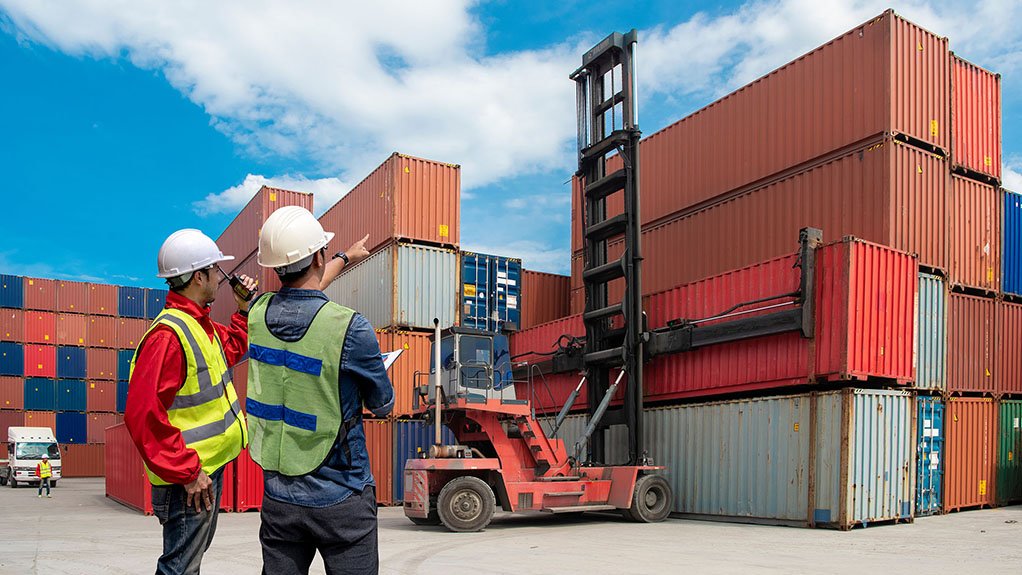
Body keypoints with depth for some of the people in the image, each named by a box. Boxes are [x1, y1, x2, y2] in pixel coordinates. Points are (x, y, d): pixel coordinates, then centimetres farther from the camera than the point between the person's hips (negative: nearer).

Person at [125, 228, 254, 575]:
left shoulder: (200, 325, 7)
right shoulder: (169, 334, -23)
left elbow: (232, 349, 31)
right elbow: (142, 414, -28)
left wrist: (245, 309, 17)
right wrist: (187, 472, -25)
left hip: (210, 467, 10)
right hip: (190, 479, -10)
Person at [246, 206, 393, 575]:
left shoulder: (258, 314, -3)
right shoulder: (350, 329, -20)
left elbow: (301, 295, 22)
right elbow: (383, 407, -4)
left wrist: (345, 258, 37)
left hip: (278, 498, 5)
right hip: (341, 502, -5)